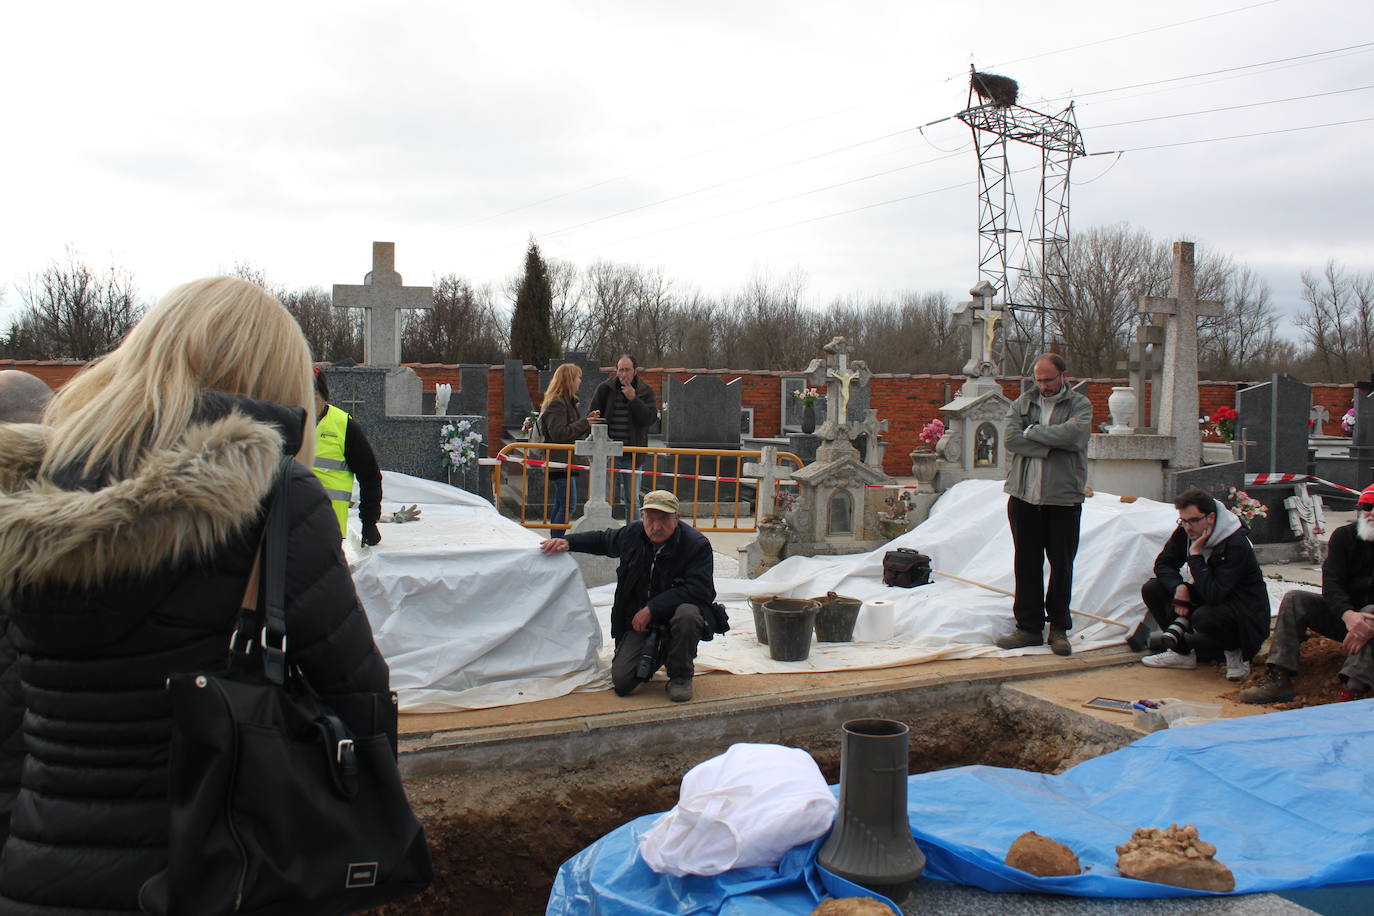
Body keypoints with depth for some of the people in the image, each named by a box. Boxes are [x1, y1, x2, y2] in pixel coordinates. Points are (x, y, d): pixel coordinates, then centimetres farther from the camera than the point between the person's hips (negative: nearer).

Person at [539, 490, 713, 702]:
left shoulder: (697, 545, -18)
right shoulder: (633, 534, -1)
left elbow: (702, 590, -28)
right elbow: (603, 540, 22)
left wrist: (652, 609, -28)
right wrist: (567, 541, 8)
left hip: (673, 617, -3)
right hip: (640, 622, 4)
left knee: (687, 614, -40)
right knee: (621, 683, -13)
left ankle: (681, 676, -11)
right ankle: (656, 654, 23)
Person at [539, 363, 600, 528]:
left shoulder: (567, 402, 18)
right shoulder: (556, 404, -15)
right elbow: (558, 433, -22)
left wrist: (588, 420, 10)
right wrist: (585, 423, -17)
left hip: (567, 461, 11)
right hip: (560, 462, -11)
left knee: (561, 504, 13)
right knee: (568, 504, -11)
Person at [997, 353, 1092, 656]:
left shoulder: (1080, 405, 3)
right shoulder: (1021, 404, 9)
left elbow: (1074, 434, -18)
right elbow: (1011, 439, -8)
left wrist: (1032, 432, -8)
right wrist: (1053, 441, -14)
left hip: (1063, 498, -2)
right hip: (1024, 497, 2)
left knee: (1062, 565, 5)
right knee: (1026, 565, 7)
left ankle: (1059, 627, 18)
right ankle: (1029, 627, 16)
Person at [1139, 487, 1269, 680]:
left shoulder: (1236, 545, -28)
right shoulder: (1185, 533, -8)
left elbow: (1213, 595, -34)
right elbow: (1162, 564, 2)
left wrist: (1195, 554, -31)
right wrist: (1178, 587, -18)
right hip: (1206, 600, 7)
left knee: (1204, 617, -39)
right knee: (1151, 589, -8)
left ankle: (1234, 650, -5)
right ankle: (1182, 652, 1)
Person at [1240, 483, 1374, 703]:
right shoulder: (1344, 536, -1)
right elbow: (1331, 584, -14)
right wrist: (1348, 615, -35)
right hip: (1342, 615, 4)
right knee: (1294, 600, -17)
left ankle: (1351, 691, -51)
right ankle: (1279, 679, -27)